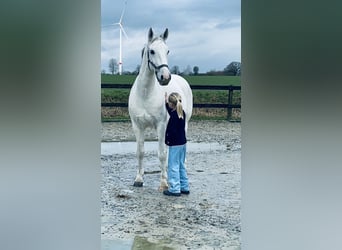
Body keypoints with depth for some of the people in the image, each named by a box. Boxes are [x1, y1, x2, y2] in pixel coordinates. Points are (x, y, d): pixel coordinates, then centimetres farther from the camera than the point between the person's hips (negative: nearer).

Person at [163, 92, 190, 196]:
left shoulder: (174, 116, -20)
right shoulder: (182, 113, 6)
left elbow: (172, 131, -23)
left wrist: (167, 140, -10)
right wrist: (166, 102, 26)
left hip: (175, 144, -9)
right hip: (183, 143, 9)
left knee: (173, 166, -2)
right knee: (181, 165, 17)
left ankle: (175, 189, 1)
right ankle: (184, 187, 23)